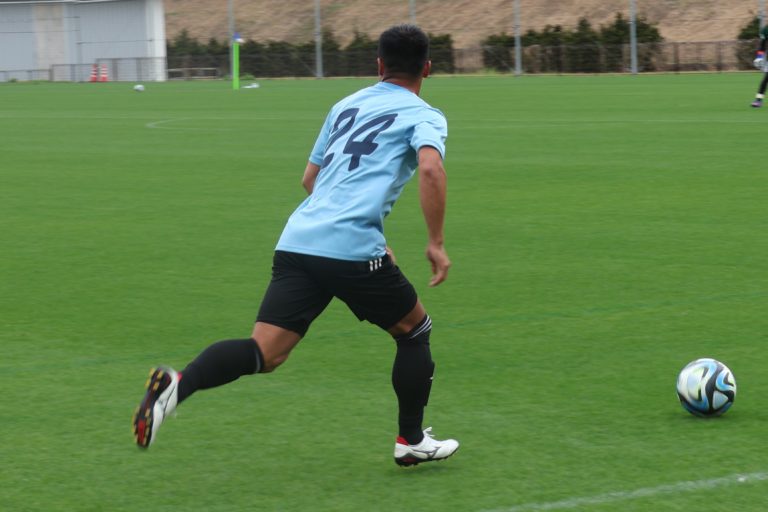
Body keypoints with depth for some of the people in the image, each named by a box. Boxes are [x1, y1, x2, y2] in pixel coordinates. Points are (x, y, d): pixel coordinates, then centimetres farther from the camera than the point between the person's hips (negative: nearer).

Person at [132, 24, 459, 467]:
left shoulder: (347, 106, 26)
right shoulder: (423, 116, 7)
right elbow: (431, 169, -15)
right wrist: (436, 243, -9)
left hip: (298, 243, 5)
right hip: (353, 250, -5)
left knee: (265, 352, -5)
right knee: (415, 331, 20)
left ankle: (177, 385, -30)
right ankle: (412, 441, 27)